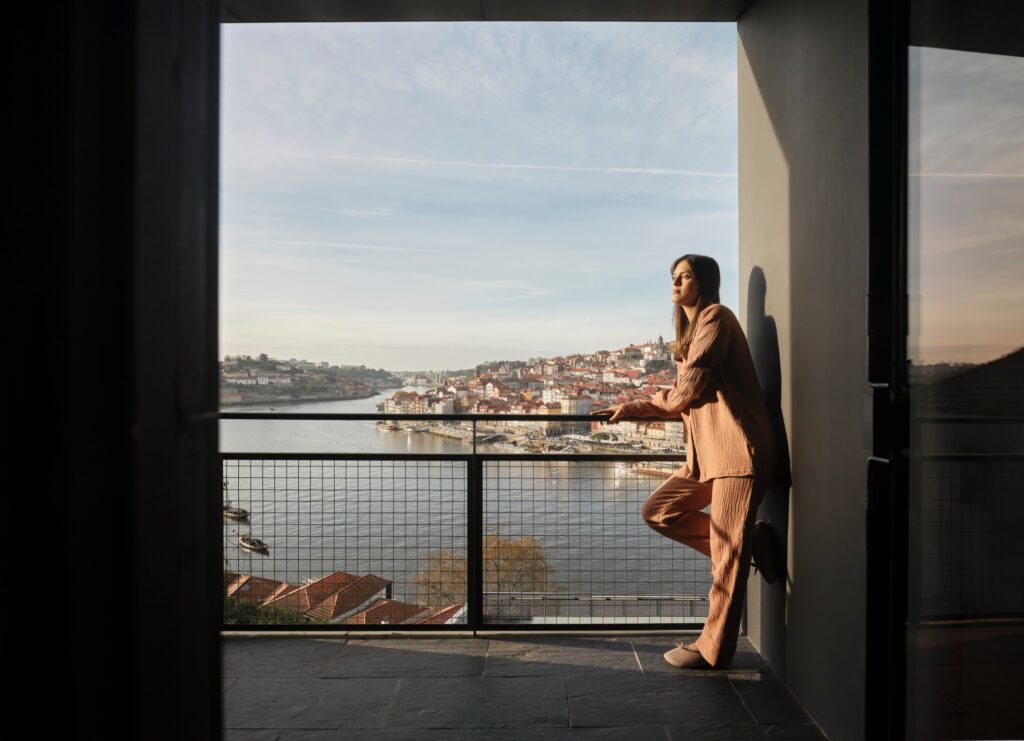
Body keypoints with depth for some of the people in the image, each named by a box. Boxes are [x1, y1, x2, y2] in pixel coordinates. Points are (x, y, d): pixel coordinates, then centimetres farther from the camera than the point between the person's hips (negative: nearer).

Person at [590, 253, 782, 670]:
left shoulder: (715, 316, -6)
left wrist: (673, 398, 7)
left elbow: (689, 389, -15)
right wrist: (633, 407, 15)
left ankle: (713, 650, 8)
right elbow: (681, 400, 22)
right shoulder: (691, 331, 23)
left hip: (737, 448, -10)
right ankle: (748, 541, 12)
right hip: (707, 453, 10)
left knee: (726, 556, -3)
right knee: (657, 511, 6)